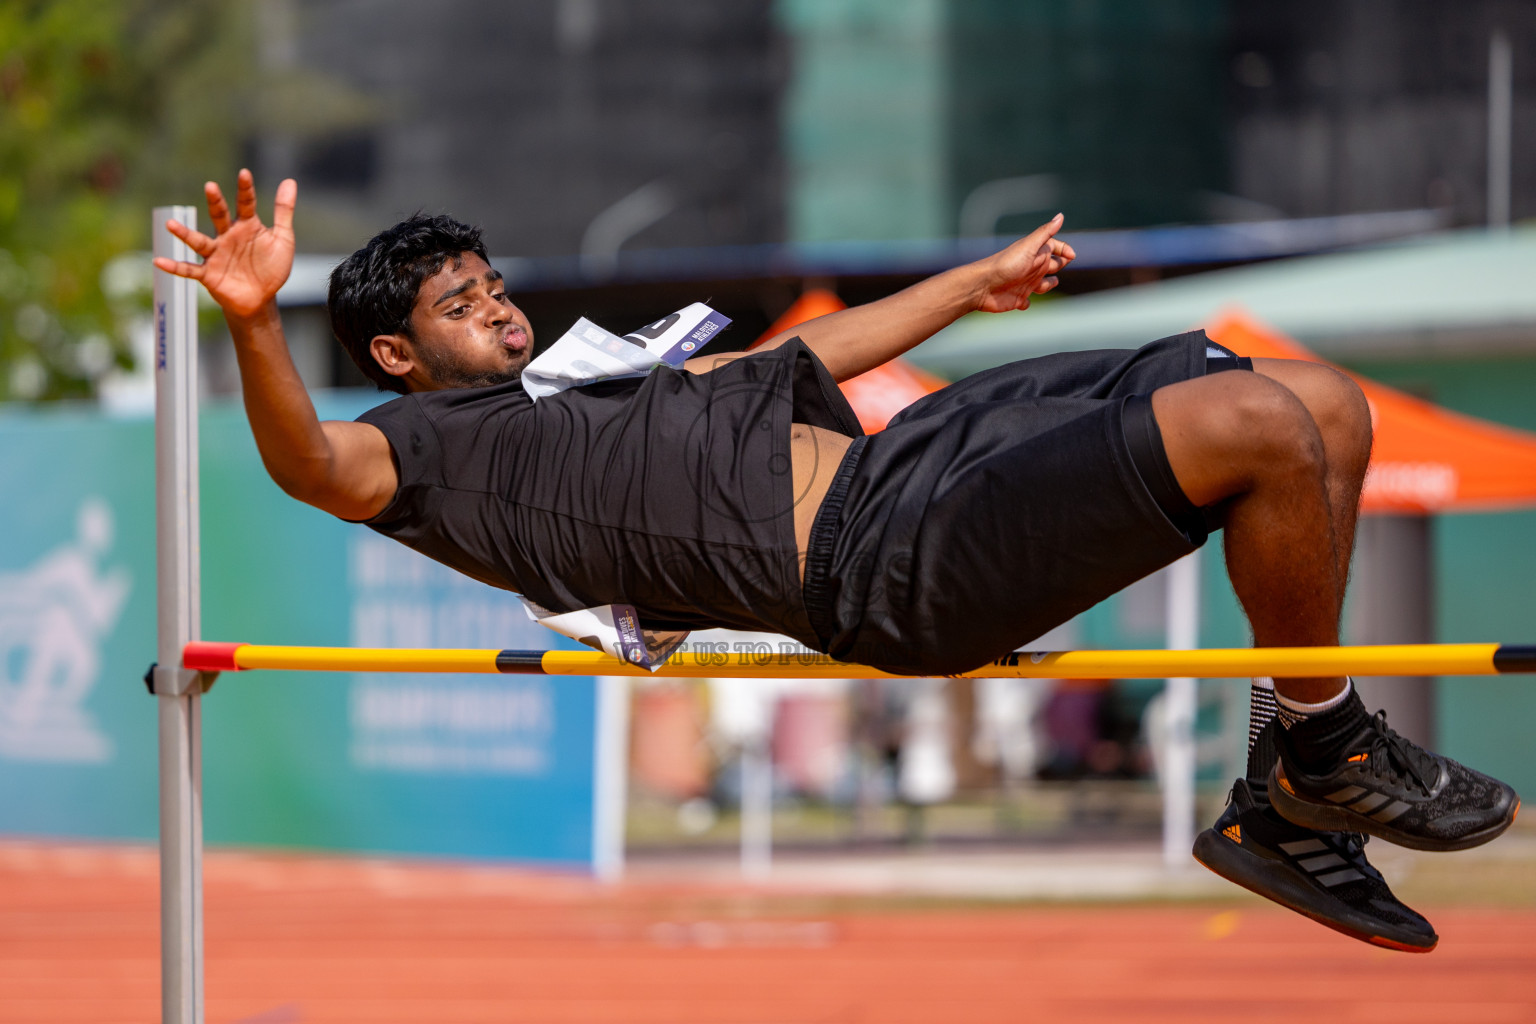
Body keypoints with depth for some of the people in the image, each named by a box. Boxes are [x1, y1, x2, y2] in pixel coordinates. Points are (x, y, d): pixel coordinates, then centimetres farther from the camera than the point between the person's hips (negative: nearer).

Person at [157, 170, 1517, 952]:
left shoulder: (594, 392, 29)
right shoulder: (429, 451, 4)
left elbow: (806, 354, 40)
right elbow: (313, 464, -18)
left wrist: (977, 283, 49)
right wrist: (256, 323, -38)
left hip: (912, 450, 10)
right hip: (885, 559, -10)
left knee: (1318, 407, 4)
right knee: (1273, 428, -23)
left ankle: (1291, 821, 9)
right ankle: (1320, 754, -3)